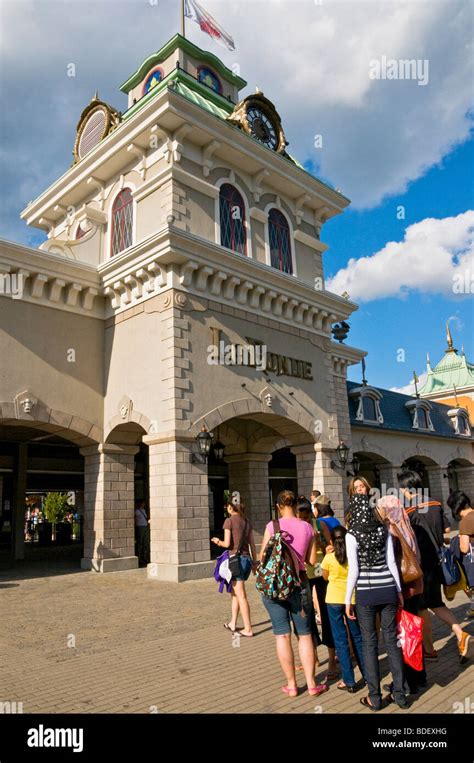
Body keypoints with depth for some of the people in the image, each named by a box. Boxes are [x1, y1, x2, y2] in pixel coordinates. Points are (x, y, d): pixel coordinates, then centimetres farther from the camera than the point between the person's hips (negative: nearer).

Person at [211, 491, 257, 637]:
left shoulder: (229, 520, -8)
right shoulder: (246, 521, 9)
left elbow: (227, 543, -11)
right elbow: (252, 544, 10)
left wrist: (217, 541, 8)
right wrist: (254, 562, 16)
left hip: (236, 559, -7)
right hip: (247, 559, 7)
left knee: (241, 596, -1)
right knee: (235, 592, 20)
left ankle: (248, 629, 2)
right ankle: (233, 623, 27)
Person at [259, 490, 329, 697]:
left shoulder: (273, 525, -9)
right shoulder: (307, 527, 0)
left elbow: (263, 557, -7)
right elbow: (312, 561, 3)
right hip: (299, 583, 2)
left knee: (282, 635, 7)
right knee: (304, 634, 13)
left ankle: (291, 685, 16)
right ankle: (311, 684, 18)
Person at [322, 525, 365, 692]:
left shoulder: (328, 558, -11)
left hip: (334, 600, -2)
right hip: (352, 599, 3)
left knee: (341, 640, 5)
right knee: (357, 637, 18)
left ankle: (349, 681, 7)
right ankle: (367, 674, 29)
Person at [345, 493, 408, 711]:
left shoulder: (352, 535, -11)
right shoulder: (384, 530, 0)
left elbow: (353, 570, -11)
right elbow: (391, 562, 2)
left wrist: (348, 599, -3)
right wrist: (399, 590, 13)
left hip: (365, 593, -3)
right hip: (387, 590, 3)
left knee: (369, 643, 7)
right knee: (392, 640, 12)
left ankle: (375, 698, 14)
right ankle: (400, 694, 20)